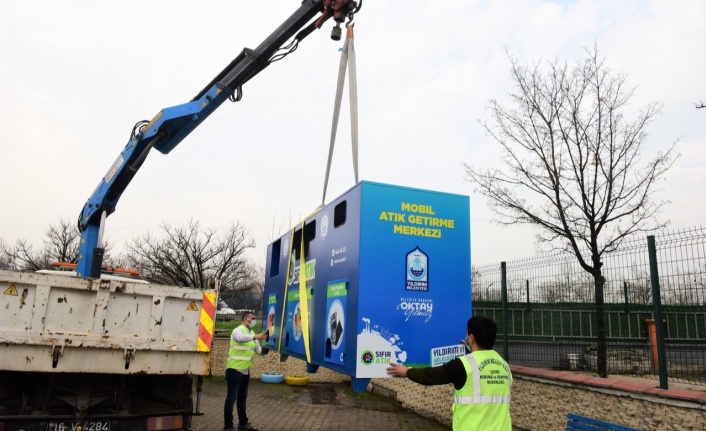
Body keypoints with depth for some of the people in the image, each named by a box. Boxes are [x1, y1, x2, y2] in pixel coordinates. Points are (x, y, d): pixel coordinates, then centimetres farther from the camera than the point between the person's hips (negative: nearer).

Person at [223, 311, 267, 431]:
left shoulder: (252, 333, 13)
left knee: (242, 399, 16)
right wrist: (255, 337, -50)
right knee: (231, 398, -2)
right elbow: (240, 338, -37)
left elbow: (258, 350, 12)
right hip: (234, 370, -8)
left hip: (245, 371, 8)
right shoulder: (238, 330, -12)